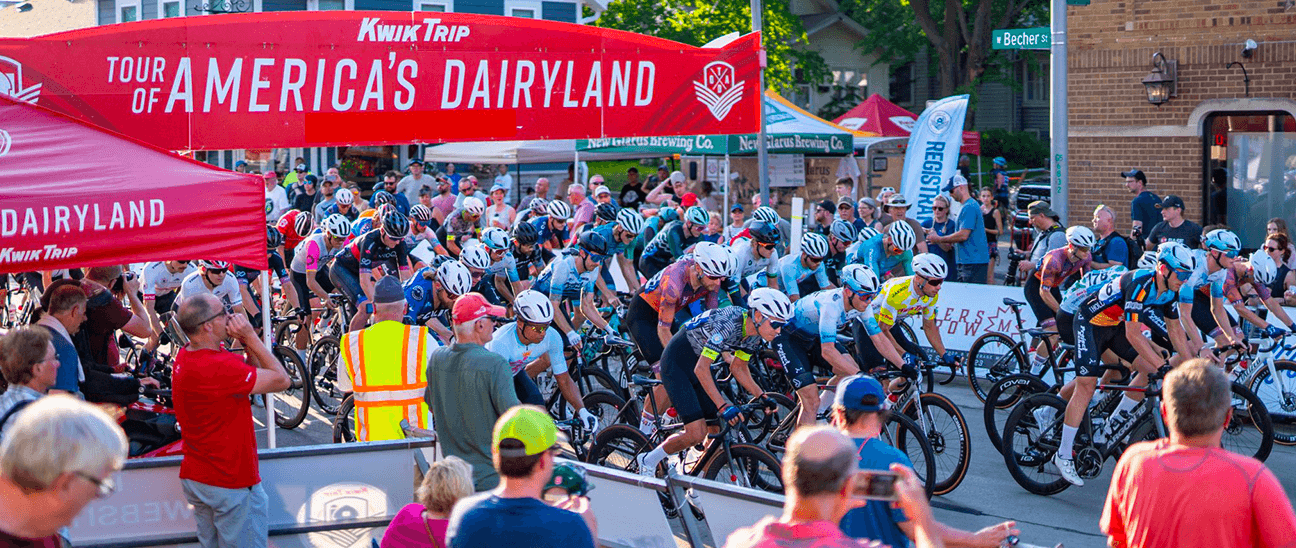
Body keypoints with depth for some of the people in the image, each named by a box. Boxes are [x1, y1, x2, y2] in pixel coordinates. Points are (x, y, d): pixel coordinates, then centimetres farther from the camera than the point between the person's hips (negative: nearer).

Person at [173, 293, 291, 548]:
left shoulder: (186, 355, 4)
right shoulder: (217, 367, -28)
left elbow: (255, 372, 10)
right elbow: (281, 379, -22)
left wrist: (247, 342, -8)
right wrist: (251, 337, -16)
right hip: (230, 482, -10)